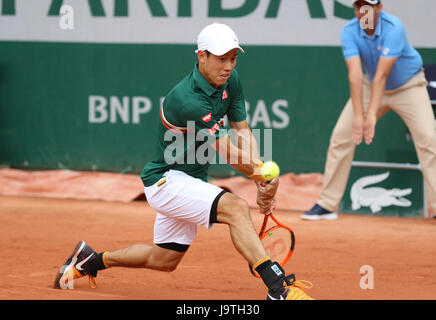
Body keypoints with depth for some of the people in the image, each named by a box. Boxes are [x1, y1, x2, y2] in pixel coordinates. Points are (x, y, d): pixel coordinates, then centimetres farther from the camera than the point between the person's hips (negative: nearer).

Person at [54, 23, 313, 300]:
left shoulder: (230, 80, -2)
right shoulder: (188, 101, -29)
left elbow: (243, 134, 0)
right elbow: (229, 153, -23)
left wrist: (263, 184, -10)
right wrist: (263, 176, -15)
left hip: (190, 183, 10)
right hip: (166, 181, -10)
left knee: (164, 260, 23)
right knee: (235, 207, -30)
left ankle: (90, 259, 41)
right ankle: (279, 287, -35)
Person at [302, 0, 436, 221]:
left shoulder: (394, 28, -30)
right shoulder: (349, 32, -19)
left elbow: (381, 75, -36)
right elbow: (355, 74, -29)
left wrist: (372, 115, -43)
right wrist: (358, 115, -40)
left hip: (408, 86, -4)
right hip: (371, 86, 4)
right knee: (341, 135, -4)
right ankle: (327, 205, 4)